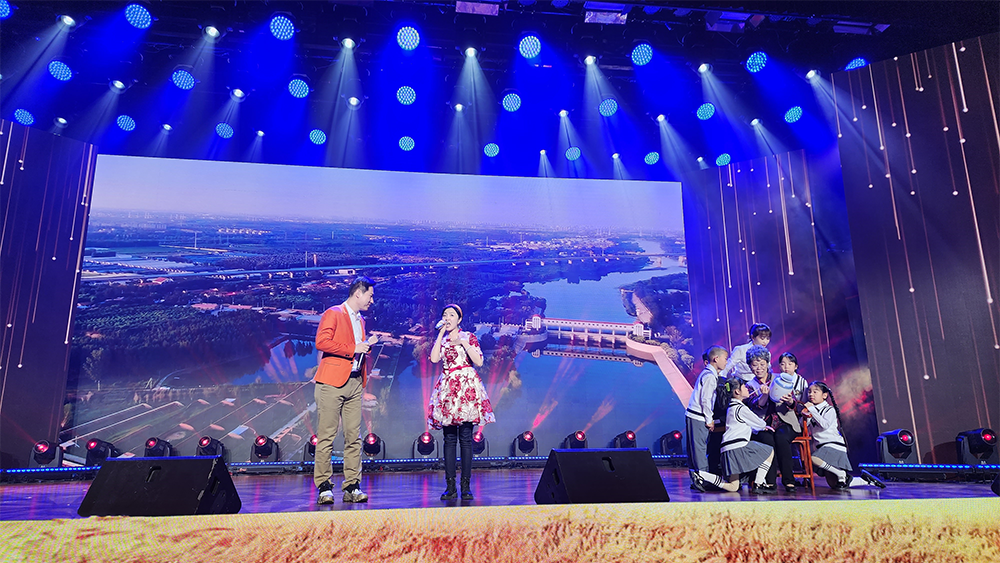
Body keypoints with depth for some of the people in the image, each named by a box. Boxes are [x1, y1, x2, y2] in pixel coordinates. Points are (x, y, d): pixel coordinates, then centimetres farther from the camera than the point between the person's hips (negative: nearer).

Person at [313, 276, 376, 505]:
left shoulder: (360, 320, 22)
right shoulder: (333, 314, -3)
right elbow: (322, 342, -15)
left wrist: (366, 346, 9)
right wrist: (353, 348, -15)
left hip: (355, 382, 7)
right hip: (333, 382, -7)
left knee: (354, 436, 4)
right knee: (326, 436, -2)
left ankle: (352, 486, 8)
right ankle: (324, 487, 4)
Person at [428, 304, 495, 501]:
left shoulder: (469, 337, 8)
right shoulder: (440, 340, 16)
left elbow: (479, 362, -2)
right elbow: (434, 358, -5)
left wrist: (464, 343, -8)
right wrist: (441, 333, -1)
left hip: (467, 386, -2)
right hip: (447, 388, 3)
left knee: (466, 438, -6)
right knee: (449, 438, 0)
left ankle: (466, 486, -2)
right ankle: (451, 486, 3)